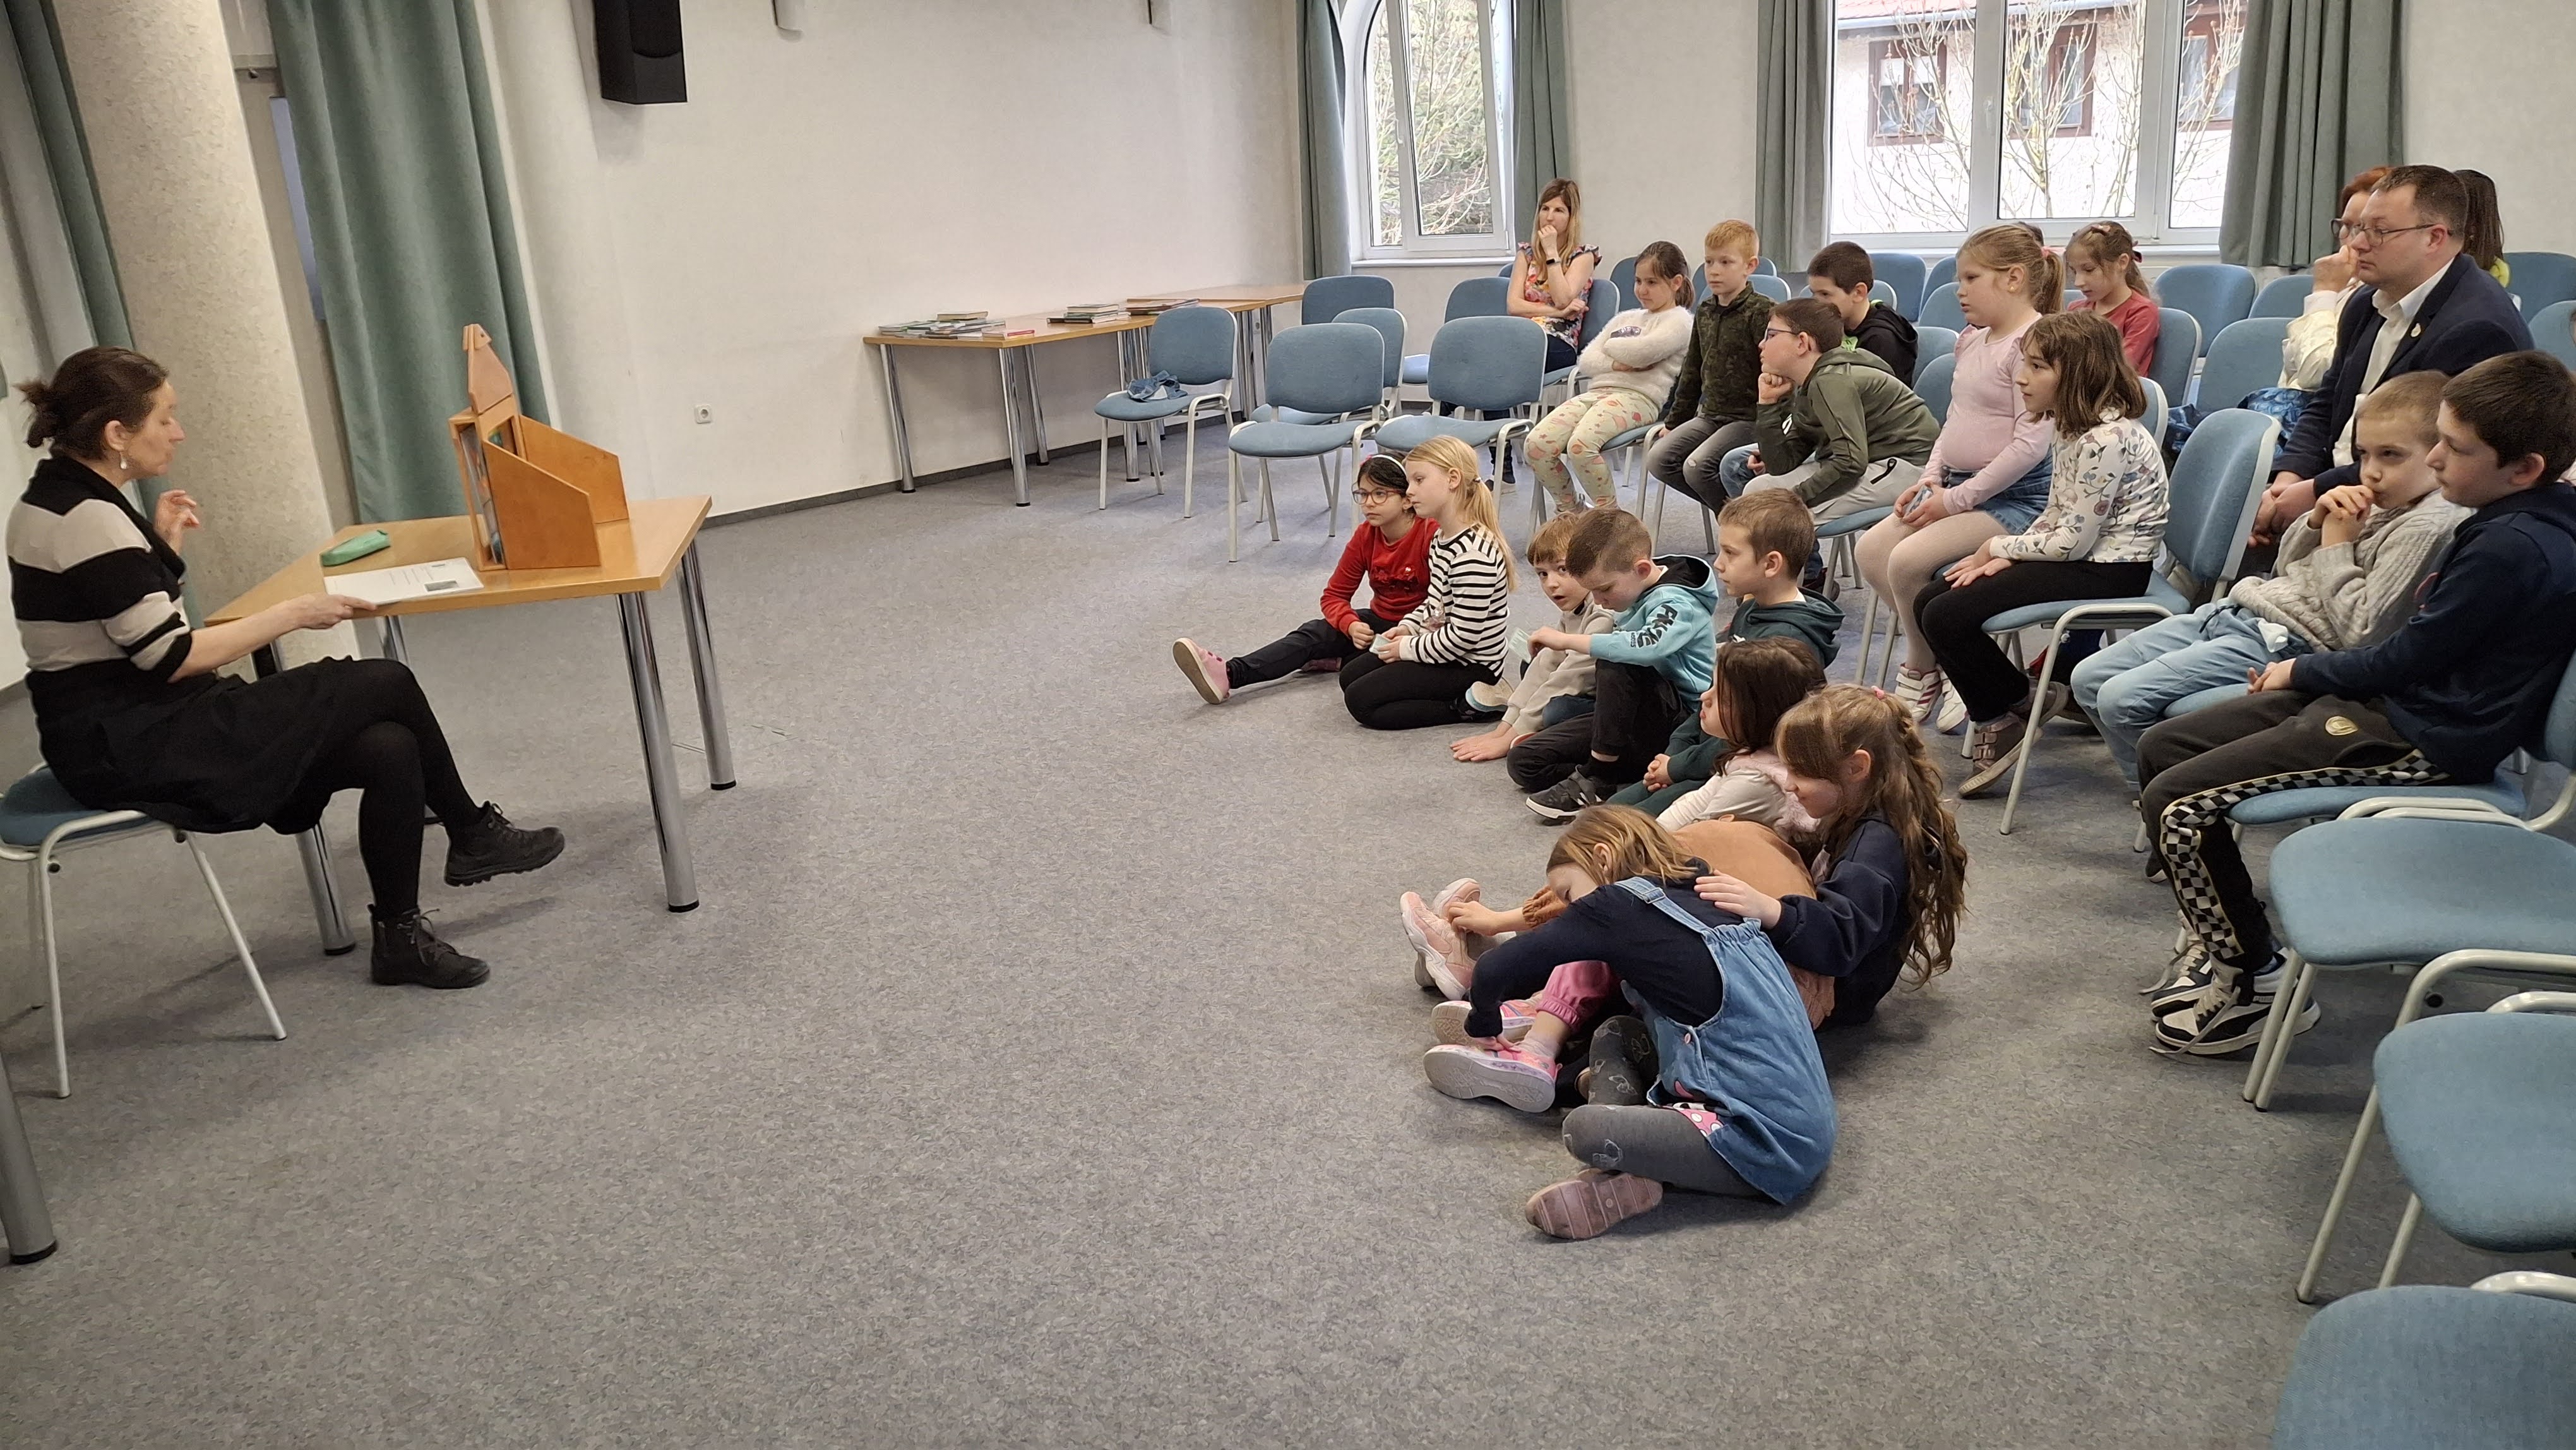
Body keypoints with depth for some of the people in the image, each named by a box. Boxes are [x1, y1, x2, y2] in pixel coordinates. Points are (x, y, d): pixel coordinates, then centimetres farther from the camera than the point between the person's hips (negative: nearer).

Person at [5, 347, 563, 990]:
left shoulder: (58, 498, 12)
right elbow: (172, 658, -21)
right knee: (385, 685, -11)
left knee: (389, 750, -4)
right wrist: (294, 613, -13)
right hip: (130, 748, -10)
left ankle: (400, 937, 8)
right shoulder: (88, 521, -19)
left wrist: (161, 547, 8)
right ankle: (473, 833, 7)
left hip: (124, 726, 10)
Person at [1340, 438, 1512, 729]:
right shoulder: (1441, 537, 5)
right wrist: (1407, 627, 1)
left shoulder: (1474, 554, -27)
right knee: (1351, 674, 17)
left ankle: (1469, 706, -8)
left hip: (1470, 665, -11)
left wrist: (1409, 648, -15)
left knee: (1361, 701, -12)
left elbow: (1463, 636, -27)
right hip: (1441, 645, 11)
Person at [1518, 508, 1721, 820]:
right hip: (1638, 714, 9)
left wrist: (1567, 641, -35)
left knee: (1615, 666, -37)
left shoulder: (1677, 604, -21)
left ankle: (1597, 778, -26)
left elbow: (1649, 646, -43)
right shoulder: (1637, 589, 6)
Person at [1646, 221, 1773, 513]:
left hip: (1749, 417, -8)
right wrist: (1673, 421, 21)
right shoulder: (1705, 312, 12)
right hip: (1710, 413, 8)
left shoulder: (1761, 311, -11)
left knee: (1697, 467, -25)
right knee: (1658, 459, -7)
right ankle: (1726, 505, 5)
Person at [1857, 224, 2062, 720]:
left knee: (1908, 560, -24)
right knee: (1871, 549, -5)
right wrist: (1932, 476, 5)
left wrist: (1958, 499, -19)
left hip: (2016, 495, -9)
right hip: (1958, 485, 9)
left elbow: (2032, 442, -22)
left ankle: (1922, 669, 1)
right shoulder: (1972, 340, 12)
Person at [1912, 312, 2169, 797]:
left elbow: (2071, 541, -22)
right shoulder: (2075, 427, 9)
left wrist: (1996, 548, -8)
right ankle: (1997, 718, 11)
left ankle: (2016, 706, 4)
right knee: (1929, 602, 4)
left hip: (2108, 571, -10)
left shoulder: (2106, 439, -22)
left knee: (1947, 617, -18)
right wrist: (2006, 556, -1)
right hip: (2079, 556, 10)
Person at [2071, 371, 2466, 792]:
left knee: (2122, 699, -20)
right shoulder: (2374, 503, 11)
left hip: (2283, 643, -10)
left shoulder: (2428, 527, -15)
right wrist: (2317, 521, 0)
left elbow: (2361, 633, -21)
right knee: (2089, 678, 7)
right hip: (2236, 609, 10)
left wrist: (2336, 546, -13)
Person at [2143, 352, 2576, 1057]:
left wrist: (2304, 671, -1)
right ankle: (2224, 940, 16)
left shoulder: (2513, 549, -22)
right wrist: (2308, 668, 7)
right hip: (2395, 701, 11)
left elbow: (2407, 658, -17)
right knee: (2161, 748, 9)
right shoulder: (2513, 523, 9)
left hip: (2420, 740, -11)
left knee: (2175, 805, -18)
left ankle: (2256, 984, -2)